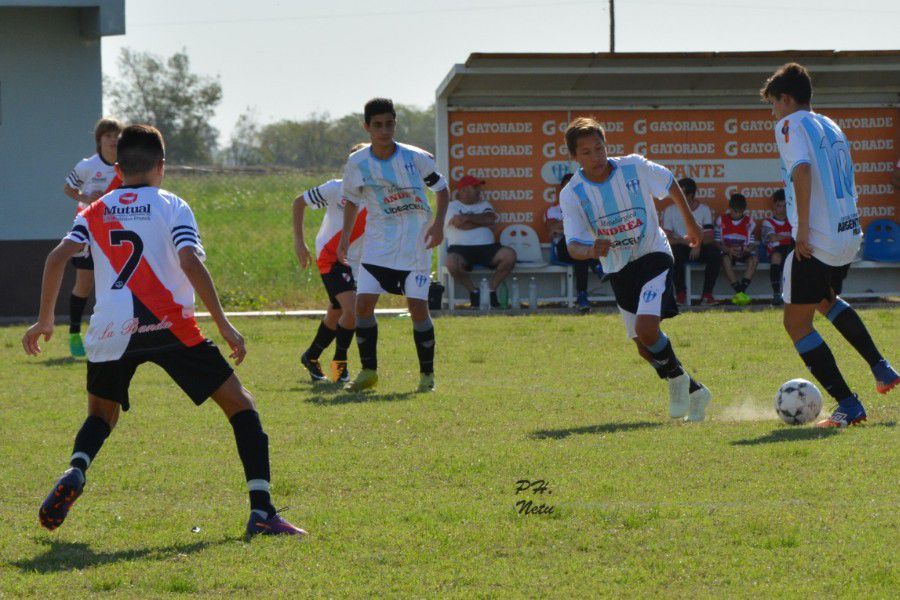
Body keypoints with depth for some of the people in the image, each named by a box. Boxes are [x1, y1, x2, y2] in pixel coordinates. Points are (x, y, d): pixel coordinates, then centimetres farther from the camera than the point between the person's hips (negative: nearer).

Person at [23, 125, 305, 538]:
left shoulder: (95, 213, 15)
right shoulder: (172, 208, 6)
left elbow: (57, 258, 3)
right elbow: (190, 262, -9)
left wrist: (44, 321, 11)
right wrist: (223, 324, -10)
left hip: (110, 332, 3)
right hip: (169, 327, -3)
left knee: (101, 413, 28)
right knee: (239, 404, 7)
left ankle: (74, 473, -5)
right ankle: (261, 511, -6)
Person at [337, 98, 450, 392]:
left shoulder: (416, 158, -10)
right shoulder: (357, 163, -3)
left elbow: (441, 188, 5)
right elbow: (352, 199, 14)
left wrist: (438, 223, -8)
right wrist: (346, 235, 5)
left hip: (415, 244, -2)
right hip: (377, 244, 2)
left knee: (418, 306, -7)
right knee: (363, 303, -8)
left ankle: (427, 374, 7)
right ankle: (368, 371, 6)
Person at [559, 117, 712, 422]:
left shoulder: (634, 167, -15)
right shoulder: (572, 194, -13)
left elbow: (669, 183, 4)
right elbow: (573, 245, -19)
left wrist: (691, 223, 13)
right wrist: (591, 251, -42)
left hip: (653, 254, -4)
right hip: (618, 268, 4)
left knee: (646, 328, -25)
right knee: (645, 348, 8)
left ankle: (677, 378, 2)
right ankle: (694, 392, 28)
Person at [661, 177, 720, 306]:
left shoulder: (704, 210, 2)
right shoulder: (670, 210, -1)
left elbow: (709, 237, -6)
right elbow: (666, 238, -8)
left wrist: (698, 244, -26)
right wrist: (684, 241, -24)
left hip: (699, 248, 1)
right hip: (681, 247, -1)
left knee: (715, 253, -30)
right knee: (675, 252, -36)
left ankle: (707, 294, -22)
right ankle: (680, 294, -24)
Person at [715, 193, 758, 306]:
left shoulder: (749, 222, 6)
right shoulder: (721, 221, 2)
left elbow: (752, 244, 3)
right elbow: (717, 242, 0)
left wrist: (747, 249, -21)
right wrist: (728, 250, -19)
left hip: (743, 253, 1)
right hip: (727, 252, -1)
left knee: (754, 259, -30)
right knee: (726, 260, -36)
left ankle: (741, 291, -37)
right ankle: (739, 292, -41)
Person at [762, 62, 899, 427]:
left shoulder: (791, 125, -6)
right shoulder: (831, 127, 18)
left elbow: (802, 169, -23)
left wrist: (803, 229, -22)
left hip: (817, 242, -9)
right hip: (849, 237, 9)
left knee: (797, 324, 0)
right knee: (825, 299, 34)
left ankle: (848, 407, -6)